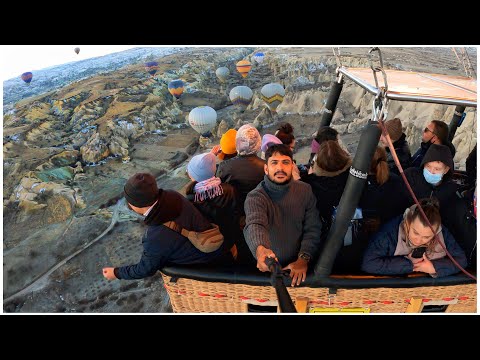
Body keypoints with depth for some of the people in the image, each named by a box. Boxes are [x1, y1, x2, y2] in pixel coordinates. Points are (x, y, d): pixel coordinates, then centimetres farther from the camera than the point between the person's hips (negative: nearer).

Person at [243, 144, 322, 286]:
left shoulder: (305, 190, 2)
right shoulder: (255, 197, -11)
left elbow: (312, 229, 0)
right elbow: (255, 225, -29)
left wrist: (303, 259, -14)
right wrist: (260, 249, -49)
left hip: (298, 267, 2)